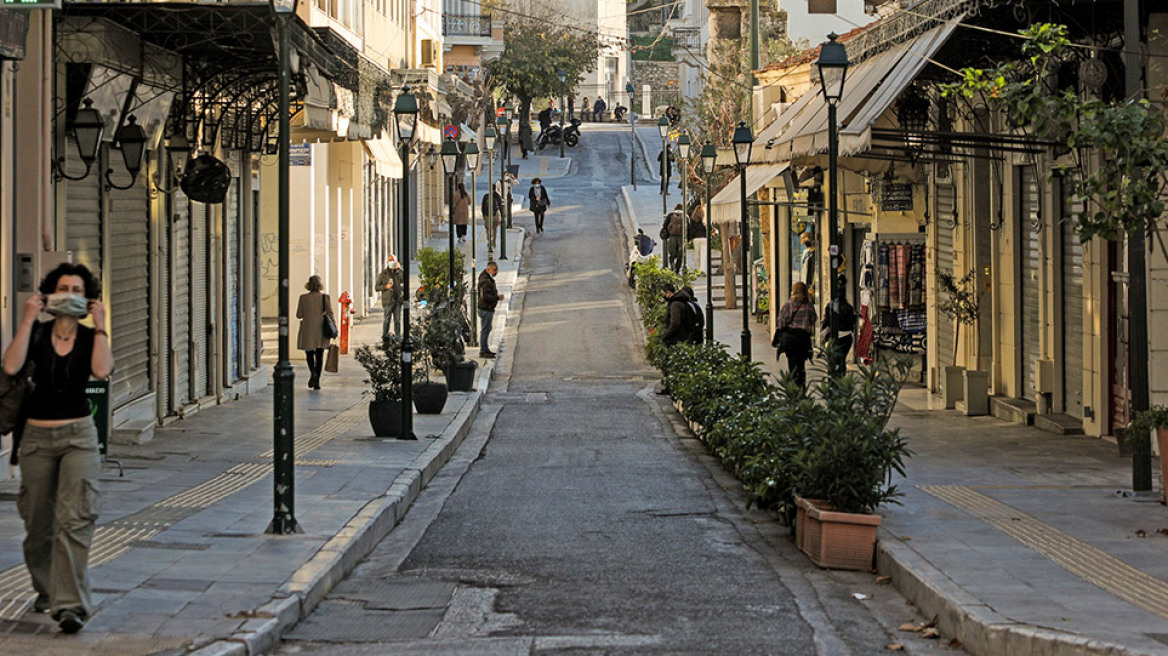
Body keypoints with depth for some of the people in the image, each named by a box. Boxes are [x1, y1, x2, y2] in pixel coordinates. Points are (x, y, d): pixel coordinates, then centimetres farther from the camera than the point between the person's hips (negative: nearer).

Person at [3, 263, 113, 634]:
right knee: (39, 522, 10)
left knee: (74, 517, -15)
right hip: (37, 437, 1)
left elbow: (102, 370, -20)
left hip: (78, 436, -1)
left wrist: (99, 325, -13)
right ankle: (46, 591, 32)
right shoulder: (36, 332, 1)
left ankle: (70, 604, -21)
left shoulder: (90, 337, 1)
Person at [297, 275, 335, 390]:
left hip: (307, 329, -1)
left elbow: (299, 315, -1)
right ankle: (317, 381, 7)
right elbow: (330, 313, -7)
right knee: (319, 355, 10)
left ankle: (313, 372, -17)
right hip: (321, 330, 1)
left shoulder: (303, 297, -4)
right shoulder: (325, 297, -4)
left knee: (309, 353, 12)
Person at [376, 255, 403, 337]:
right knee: (387, 319, -4)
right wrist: (385, 287, -12)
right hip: (388, 300, -3)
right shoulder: (383, 274, 4)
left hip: (397, 300, 3)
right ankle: (385, 335, 5)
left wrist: (398, 268, -7)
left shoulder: (397, 273, 12)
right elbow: (377, 287, 3)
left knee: (397, 320, 5)